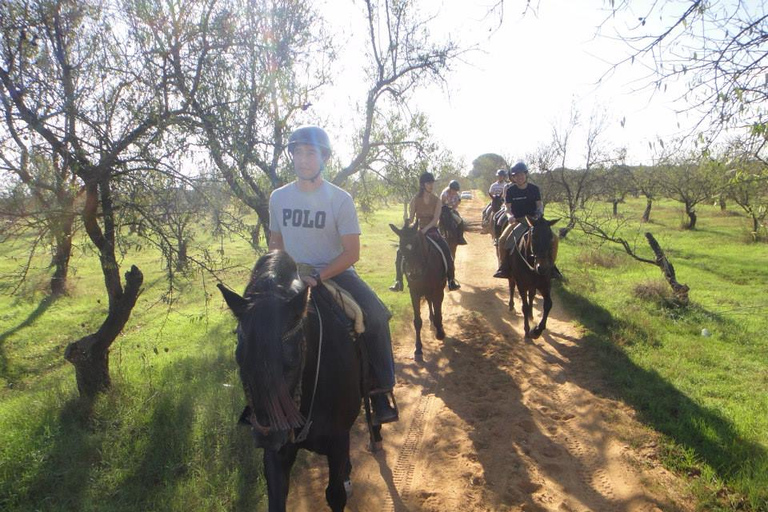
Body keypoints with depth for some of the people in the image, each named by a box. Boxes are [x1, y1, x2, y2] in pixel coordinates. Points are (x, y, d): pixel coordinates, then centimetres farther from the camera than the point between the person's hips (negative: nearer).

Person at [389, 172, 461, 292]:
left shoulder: (436, 200, -1)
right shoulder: (415, 200, -1)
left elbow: (435, 219, -11)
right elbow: (411, 219, -2)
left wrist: (425, 229, -25)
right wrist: (407, 222, -25)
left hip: (431, 231, 0)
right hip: (417, 231, 1)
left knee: (446, 251, -19)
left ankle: (451, 281, -10)